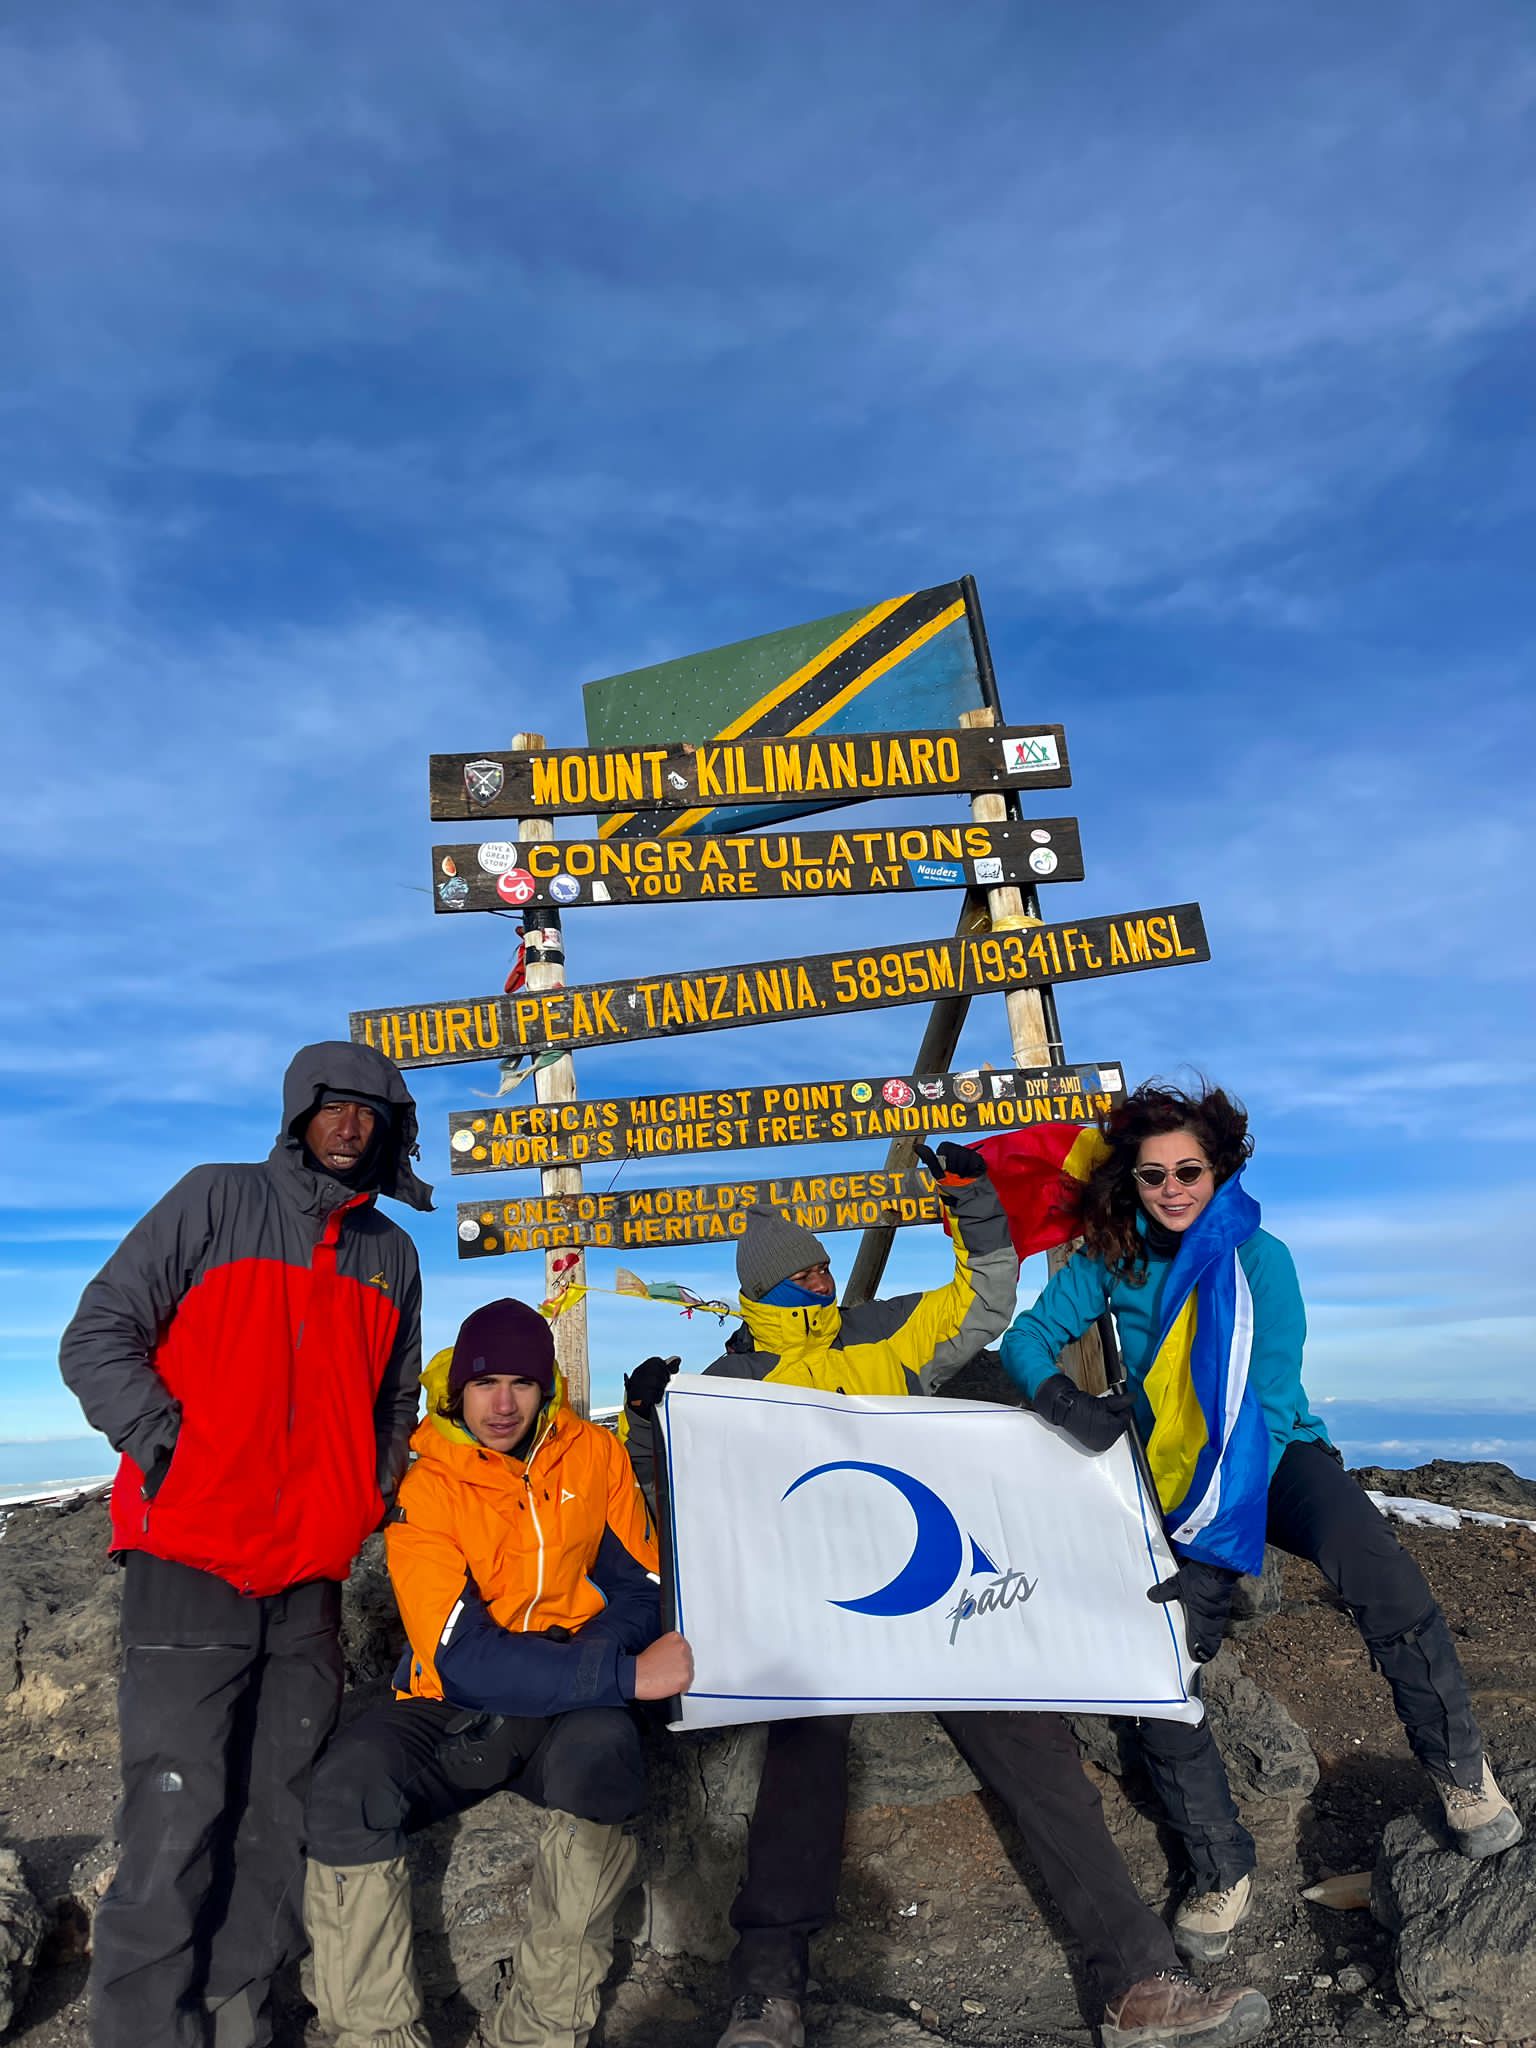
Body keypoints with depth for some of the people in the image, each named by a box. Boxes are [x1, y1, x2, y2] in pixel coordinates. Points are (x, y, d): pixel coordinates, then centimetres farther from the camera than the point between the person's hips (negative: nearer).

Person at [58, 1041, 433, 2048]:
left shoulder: (393, 1254, 11)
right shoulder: (218, 1200, -2)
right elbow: (98, 1339, -4)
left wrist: (370, 1498, 10)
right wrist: (169, 1453, -12)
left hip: (311, 1580, 5)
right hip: (191, 1565, -4)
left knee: (280, 1816, 10)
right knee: (178, 1820, -5)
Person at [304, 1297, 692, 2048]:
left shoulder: (594, 1454, -4)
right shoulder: (423, 1488, -12)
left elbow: (638, 1587, -1)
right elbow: (460, 1658, -21)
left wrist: (566, 1672, -21)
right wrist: (624, 1675, -29)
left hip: (564, 1712, 1)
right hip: (450, 1714, 0)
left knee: (600, 1749, -33)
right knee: (348, 1784, -29)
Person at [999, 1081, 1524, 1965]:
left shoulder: (1260, 1257, -17)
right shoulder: (1113, 1260, -9)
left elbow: (1269, 1403, -21)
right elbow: (1028, 1337, -8)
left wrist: (1216, 1531, -30)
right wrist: (1060, 1395, -32)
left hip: (1277, 1457, -2)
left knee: (1376, 1570, -31)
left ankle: (1462, 1773, -7)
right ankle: (1222, 1873, 11)